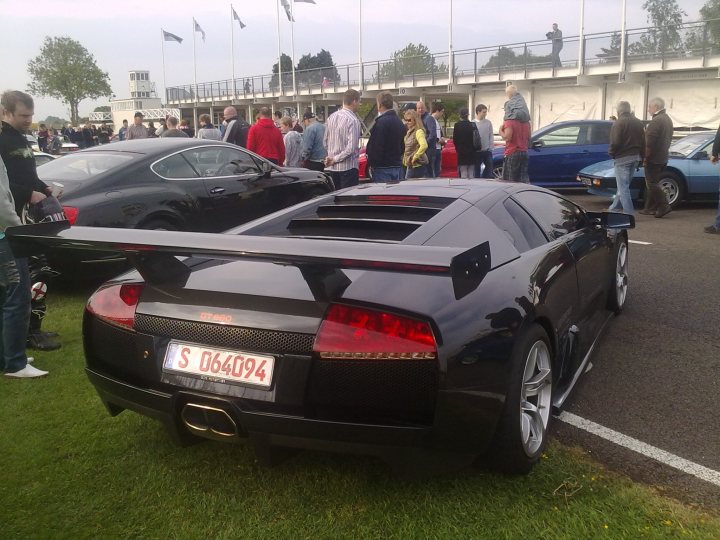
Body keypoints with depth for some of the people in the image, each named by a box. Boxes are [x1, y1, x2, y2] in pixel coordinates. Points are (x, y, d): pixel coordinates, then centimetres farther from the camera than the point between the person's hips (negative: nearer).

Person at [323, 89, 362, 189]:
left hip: (332, 167, 7)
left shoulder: (331, 117, 7)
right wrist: (336, 159, -10)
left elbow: (325, 141, 14)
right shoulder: (353, 120, -15)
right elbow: (351, 148, -20)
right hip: (348, 166, -7)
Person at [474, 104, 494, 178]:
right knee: (477, 170, 6)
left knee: (489, 168, 3)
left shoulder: (488, 123, 3)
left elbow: (491, 137, 4)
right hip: (477, 151, -2)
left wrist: (490, 148, -1)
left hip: (487, 151, 2)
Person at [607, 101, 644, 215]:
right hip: (635, 157, 8)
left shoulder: (618, 123, -12)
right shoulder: (638, 123, 11)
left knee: (623, 186, -4)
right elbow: (643, 142, 11)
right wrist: (641, 158, 17)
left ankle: (629, 212, -7)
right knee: (623, 185, 18)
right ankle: (614, 207, 28)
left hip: (622, 158, -8)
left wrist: (611, 152, -1)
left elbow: (615, 142, -19)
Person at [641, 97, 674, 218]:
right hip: (663, 157, 10)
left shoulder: (656, 121, -17)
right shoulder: (668, 119, 15)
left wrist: (645, 157, -16)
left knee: (652, 184, -6)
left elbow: (650, 142, -21)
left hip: (653, 159, -10)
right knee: (652, 184, 14)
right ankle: (650, 208, 17)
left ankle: (664, 206, -8)